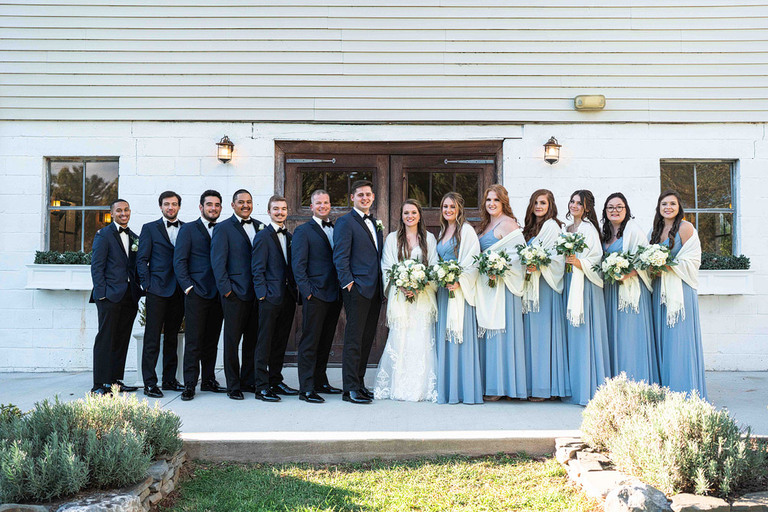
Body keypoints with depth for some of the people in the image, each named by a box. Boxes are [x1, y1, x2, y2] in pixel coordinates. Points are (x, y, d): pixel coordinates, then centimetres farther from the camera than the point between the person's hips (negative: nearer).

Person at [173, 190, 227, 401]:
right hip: (197, 293, -4)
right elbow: (179, 261, -2)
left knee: (212, 340, 10)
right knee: (194, 340, -5)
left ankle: (209, 380, 19)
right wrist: (188, 286, -11)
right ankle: (189, 384, 0)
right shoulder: (188, 229, 3)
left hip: (218, 294, 4)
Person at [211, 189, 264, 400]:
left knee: (253, 339, 10)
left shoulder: (259, 226, 13)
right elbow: (218, 262, -6)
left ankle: (248, 381, 22)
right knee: (232, 340, 1)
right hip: (236, 293, -5)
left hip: (257, 292, 5)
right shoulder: (223, 228, -1)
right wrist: (225, 289, -12)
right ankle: (233, 386, 10)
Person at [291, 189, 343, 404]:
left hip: (334, 295, 6)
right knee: (310, 342, -3)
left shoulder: (336, 230, 16)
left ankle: (320, 382, 25)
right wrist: (307, 291, -16)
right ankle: (306, 389, 1)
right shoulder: (303, 231, -2)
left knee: (325, 342, 14)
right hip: (315, 295, -6)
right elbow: (298, 265, -8)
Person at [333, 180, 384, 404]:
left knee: (367, 339, 11)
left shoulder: (375, 223, 19)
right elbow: (340, 257, -10)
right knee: (354, 339, -5)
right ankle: (350, 389, -1)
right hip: (357, 289, -8)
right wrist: (348, 283, -16)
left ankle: (359, 383, 19)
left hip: (375, 290, 8)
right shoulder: (345, 222, -4)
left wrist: (383, 285, 13)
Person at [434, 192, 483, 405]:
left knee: (460, 336, -7)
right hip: (443, 290, 7)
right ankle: (446, 388, 12)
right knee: (444, 337, 6)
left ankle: (465, 389, -2)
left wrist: (459, 282, -22)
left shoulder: (466, 230, -4)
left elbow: (473, 262, -11)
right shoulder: (443, 232, 19)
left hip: (460, 290, -7)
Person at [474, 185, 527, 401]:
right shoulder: (486, 224, 18)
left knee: (500, 331, -6)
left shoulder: (507, 223, -8)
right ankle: (488, 382, 12)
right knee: (487, 331, 7)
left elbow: (517, 255, -16)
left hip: (501, 284, -9)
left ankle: (501, 384, -1)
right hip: (485, 284, 9)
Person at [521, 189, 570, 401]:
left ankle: (544, 386, -3)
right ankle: (532, 385, 8)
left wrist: (538, 266, -25)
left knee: (543, 332, -7)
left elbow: (557, 257, -14)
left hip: (545, 285, -8)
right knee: (531, 333, 5)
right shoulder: (530, 228, 20)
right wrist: (525, 267, 7)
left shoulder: (552, 226, -5)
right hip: (530, 285, 8)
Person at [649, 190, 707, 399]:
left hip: (680, 288, -6)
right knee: (662, 337, 6)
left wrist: (666, 267, -16)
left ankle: (684, 392, 2)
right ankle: (664, 388, 12)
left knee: (679, 338, -5)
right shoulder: (656, 230, 16)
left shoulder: (685, 227, -4)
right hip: (660, 289, 6)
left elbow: (691, 260, -9)